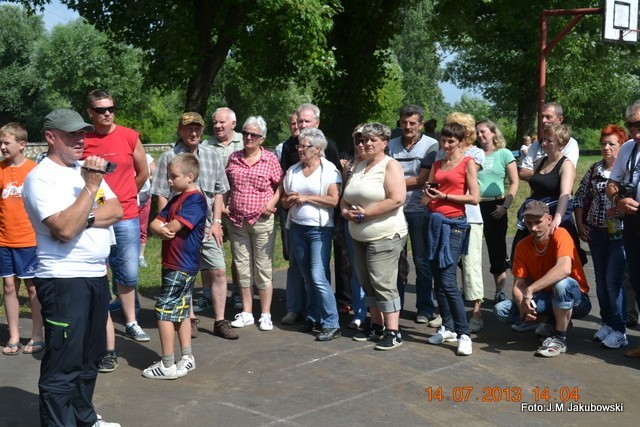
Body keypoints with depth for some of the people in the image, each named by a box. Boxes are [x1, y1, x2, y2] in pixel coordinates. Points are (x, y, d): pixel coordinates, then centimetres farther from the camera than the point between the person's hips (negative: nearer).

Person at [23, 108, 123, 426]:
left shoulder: (87, 169, 13)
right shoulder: (41, 177, -11)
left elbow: (117, 210, 4)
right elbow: (65, 229, -23)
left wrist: (84, 218, -12)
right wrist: (91, 186, -20)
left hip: (97, 275, 8)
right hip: (63, 280, -8)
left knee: (90, 357, 18)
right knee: (62, 365, -3)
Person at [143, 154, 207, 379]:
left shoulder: (195, 199, -16)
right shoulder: (176, 199, 14)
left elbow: (174, 226, -23)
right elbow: (155, 223, 6)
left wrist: (164, 227, -2)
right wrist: (162, 230, -16)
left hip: (182, 266, -10)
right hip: (174, 264, 10)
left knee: (164, 310, -6)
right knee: (181, 311, 15)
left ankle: (167, 365, 0)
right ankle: (187, 358, 24)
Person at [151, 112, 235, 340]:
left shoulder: (211, 155, 7)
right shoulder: (169, 157, -3)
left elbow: (218, 192, 11)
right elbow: (162, 196, -2)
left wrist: (216, 221, 3)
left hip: (207, 225, 3)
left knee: (218, 271, 1)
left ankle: (220, 321, 10)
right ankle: (189, 319, 22)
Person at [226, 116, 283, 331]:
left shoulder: (271, 159, -2)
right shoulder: (233, 158, 8)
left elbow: (280, 186, 1)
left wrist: (272, 203, -12)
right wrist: (223, 205, 6)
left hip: (262, 222, -4)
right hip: (237, 222, 4)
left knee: (264, 268, 2)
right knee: (242, 267, 10)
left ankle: (265, 314, 12)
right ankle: (246, 313, 21)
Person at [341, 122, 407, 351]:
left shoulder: (390, 165, -9)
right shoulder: (359, 166, 15)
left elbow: (397, 199, -21)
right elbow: (346, 197, 18)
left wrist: (365, 214, -18)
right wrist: (346, 211, -5)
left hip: (385, 236, -8)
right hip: (360, 236, 8)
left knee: (383, 282, -10)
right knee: (367, 283, 12)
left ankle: (393, 331, -3)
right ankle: (376, 325, 23)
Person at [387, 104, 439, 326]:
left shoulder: (431, 145, -4)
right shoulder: (392, 145, 8)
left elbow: (422, 180, -9)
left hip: (418, 209, -3)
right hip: (394, 207, 3)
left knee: (422, 261, 5)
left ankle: (425, 309, 14)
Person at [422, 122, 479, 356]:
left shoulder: (468, 163, -1)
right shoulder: (437, 164, 15)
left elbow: (474, 198, -9)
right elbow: (425, 200, 17)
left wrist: (444, 196, -10)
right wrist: (428, 194, -6)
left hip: (454, 223, -6)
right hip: (434, 221, 6)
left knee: (447, 281, -12)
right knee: (437, 280, 7)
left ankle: (464, 334, -5)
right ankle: (448, 327, 19)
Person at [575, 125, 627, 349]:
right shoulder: (594, 169, 9)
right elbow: (580, 197, 13)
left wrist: (622, 209, -21)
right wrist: (580, 224, 5)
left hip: (620, 233, -5)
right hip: (596, 232, 5)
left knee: (613, 281, -8)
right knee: (601, 280, 11)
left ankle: (619, 331, 2)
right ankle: (607, 323, 24)